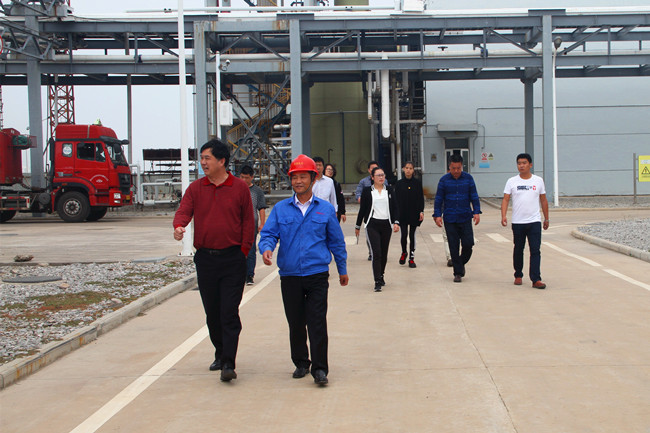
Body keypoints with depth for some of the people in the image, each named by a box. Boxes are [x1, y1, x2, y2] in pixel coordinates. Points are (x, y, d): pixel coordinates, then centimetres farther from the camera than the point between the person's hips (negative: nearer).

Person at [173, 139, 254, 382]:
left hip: (233, 259, -3)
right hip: (205, 259, 3)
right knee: (212, 312, 12)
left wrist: (244, 250, -3)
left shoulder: (240, 188, 2)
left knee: (229, 312, -8)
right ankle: (220, 354, 28)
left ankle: (228, 364, -9)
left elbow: (248, 221, 4)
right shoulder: (196, 188, 8)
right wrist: (179, 227, -27)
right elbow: (184, 210, -5)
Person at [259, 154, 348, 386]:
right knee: (296, 324, 10)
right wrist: (266, 248, -22)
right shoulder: (280, 209, 6)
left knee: (317, 323, -7)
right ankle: (300, 363, 26)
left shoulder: (325, 209, 6)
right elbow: (268, 233, 1)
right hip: (289, 276, 2)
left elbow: (337, 241, 13)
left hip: (317, 274, -2)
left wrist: (342, 269, 18)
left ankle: (319, 368, -1)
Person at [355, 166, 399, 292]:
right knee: (376, 253, -12)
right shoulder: (367, 191, 2)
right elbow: (362, 209, 6)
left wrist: (396, 222, -4)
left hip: (386, 225, 3)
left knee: (384, 253, 9)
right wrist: (358, 226, 10)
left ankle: (381, 276, 29)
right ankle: (377, 282, -12)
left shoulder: (389, 190, 10)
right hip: (372, 225, -3)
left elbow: (394, 207, 9)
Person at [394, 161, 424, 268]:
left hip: (414, 214, 0)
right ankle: (404, 253, 22)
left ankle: (412, 258, 11)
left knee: (412, 235, 3)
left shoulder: (417, 183, 2)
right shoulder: (399, 183, 2)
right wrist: (396, 214, -2)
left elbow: (421, 198, 3)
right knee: (404, 235, -5)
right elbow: (396, 200, 3)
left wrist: (421, 211, -6)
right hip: (402, 214, 0)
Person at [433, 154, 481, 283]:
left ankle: (461, 263, 23)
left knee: (468, 244, -5)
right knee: (453, 247, 1)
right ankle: (458, 272, 11)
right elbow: (438, 199, 4)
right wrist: (437, 215, -4)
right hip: (449, 219, 0)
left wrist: (477, 212, -5)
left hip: (465, 218, 0)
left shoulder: (468, 178, 2)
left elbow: (474, 197, 5)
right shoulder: (444, 180, 0)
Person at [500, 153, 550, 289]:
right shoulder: (512, 181, 2)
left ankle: (536, 279, -9)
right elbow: (505, 200, -3)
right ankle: (518, 276, 26)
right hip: (517, 222, 0)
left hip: (535, 221, 0)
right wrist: (503, 216, -17)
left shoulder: (538, 181, 6)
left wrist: (546, 219, 15)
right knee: (518, 250, 11)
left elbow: (543, 200, 13)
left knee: (535, 250, -8)